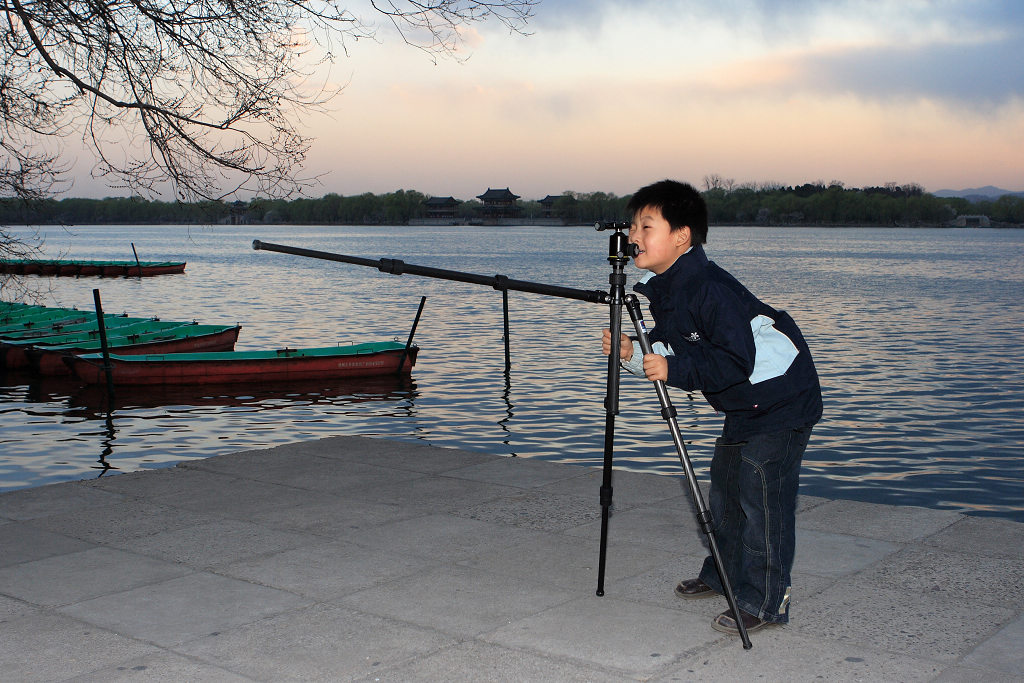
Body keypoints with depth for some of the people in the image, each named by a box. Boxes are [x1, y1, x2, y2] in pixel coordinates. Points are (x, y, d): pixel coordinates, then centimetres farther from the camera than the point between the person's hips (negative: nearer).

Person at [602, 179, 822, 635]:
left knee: (761, 496, -8)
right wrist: (631, 353, -10)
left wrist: (674, 369, -31)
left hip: (780, 394, -10)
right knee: (725, 487, 18)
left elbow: (738, 359, -32)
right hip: (743, 403, 10)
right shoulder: (661, 287, 1)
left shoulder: (709, 288, -29)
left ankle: (765, 601, 2)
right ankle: (723, 574, 34)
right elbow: (672, 350, 7)